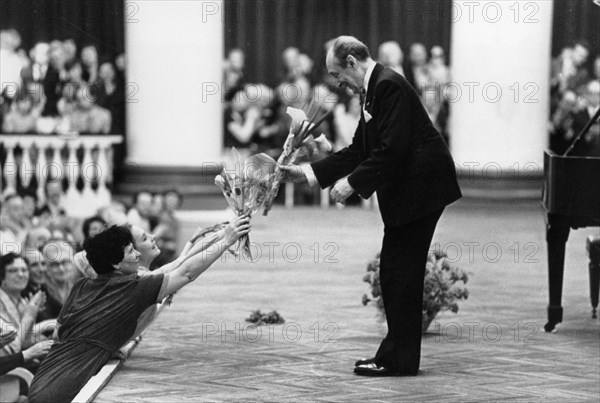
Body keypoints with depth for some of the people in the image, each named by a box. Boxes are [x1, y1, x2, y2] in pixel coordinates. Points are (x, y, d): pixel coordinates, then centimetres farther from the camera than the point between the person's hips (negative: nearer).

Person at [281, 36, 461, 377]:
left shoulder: (389, 86, -17)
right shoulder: (376, 88, 15)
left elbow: (391, 150, -24)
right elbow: (359, 150, 18)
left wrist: (352, 183, -18)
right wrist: (309, 173, 14)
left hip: (420, 187, -10)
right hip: (406, 191, 10)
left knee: (401, 272, -6)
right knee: (396, 272, 12)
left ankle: (399, 360, -1)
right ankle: (397, 355, 18)